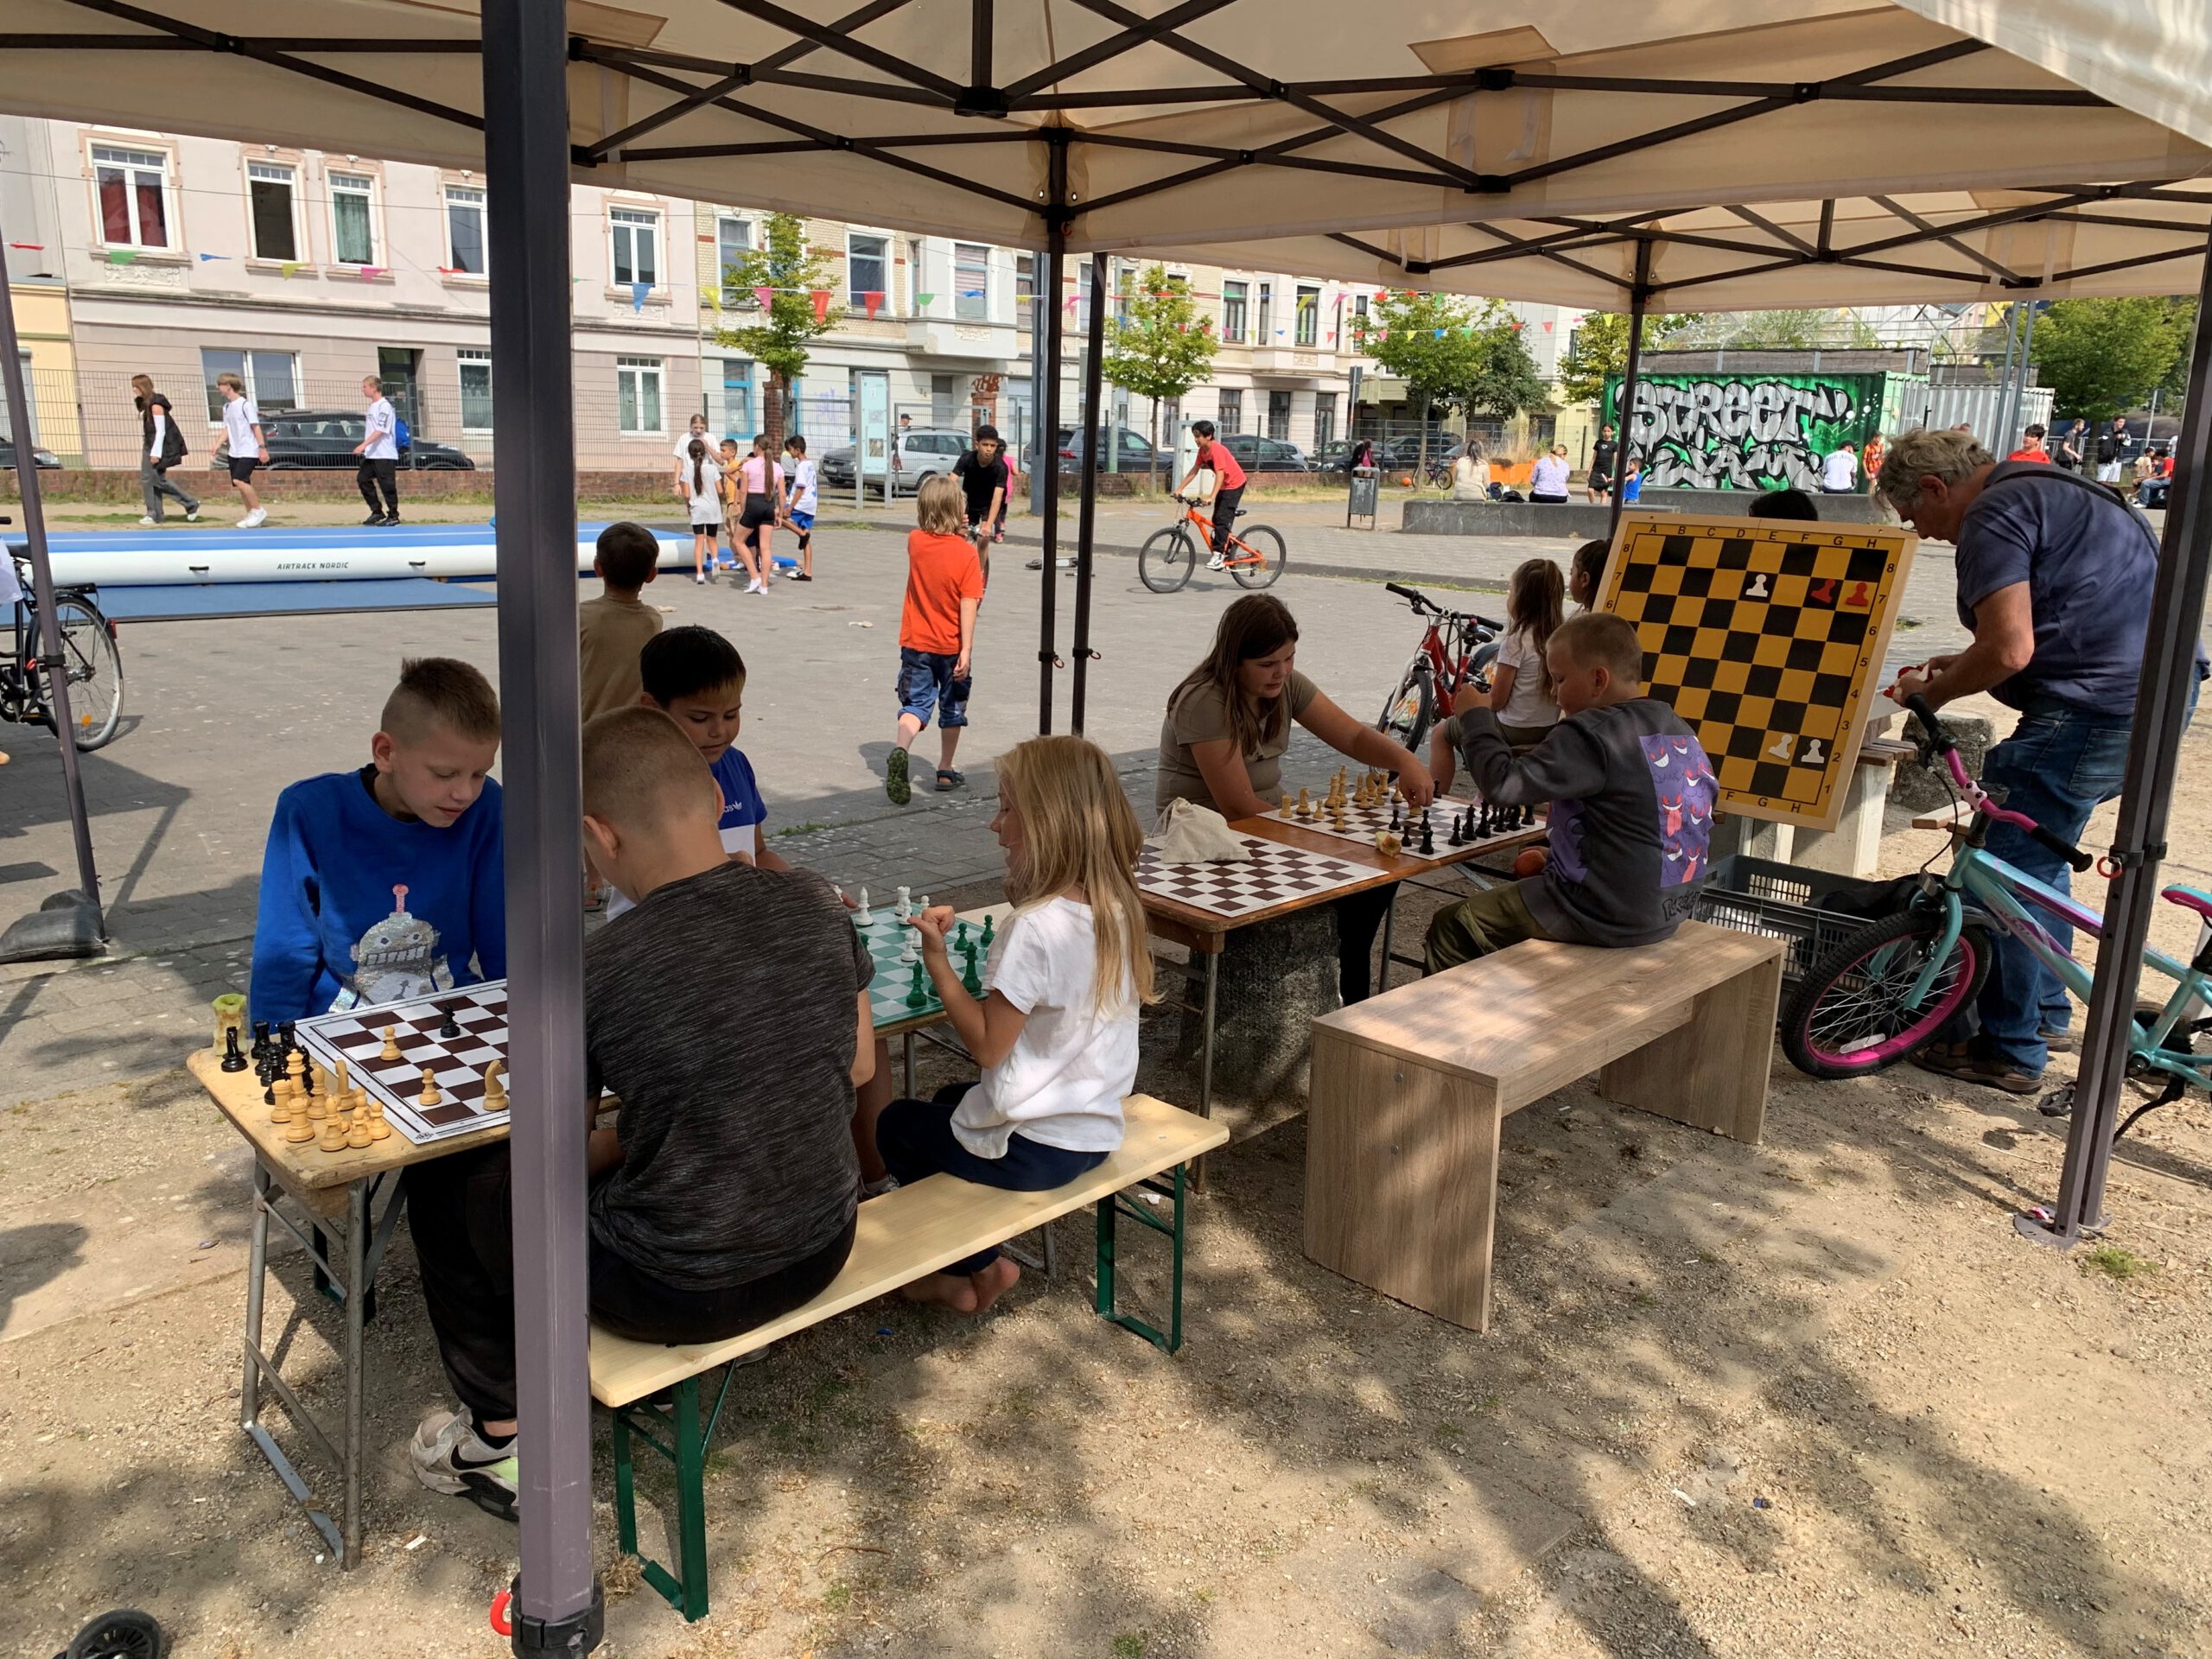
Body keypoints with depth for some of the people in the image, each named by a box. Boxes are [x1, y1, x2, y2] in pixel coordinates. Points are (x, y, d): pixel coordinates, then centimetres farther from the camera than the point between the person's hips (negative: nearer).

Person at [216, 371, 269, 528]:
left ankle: (258, 510, -9)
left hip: (249, 451, -8)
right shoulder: (227, 407, 13)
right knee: (239, 484, 6)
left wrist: (262, 448, -16)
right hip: (235, 452, 8)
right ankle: (252, 515, 13)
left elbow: (256, 426, -12)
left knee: (239, 480, -21)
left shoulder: (245, 404, -10)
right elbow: (227, 428, 17)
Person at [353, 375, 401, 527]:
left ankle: (393, 516, 4)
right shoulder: (372, 406, 16)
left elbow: (380, 430, -20)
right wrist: (365, 447, 21)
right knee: (362, 478, 4)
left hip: (385, 455, -9)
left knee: (387, 485, -5)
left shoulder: (384, 406, -11)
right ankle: (377, 511, 11)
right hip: (371, 454, 9)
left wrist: (363, 445, -25)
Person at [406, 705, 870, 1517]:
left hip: (680, 1291, -5)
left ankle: (500, 1440, 31)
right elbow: (859, 1064, 4)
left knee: (447, 1182, 17)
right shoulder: (812, 902, -10)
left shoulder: (596, 971, -23)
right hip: (823, 1249, 6)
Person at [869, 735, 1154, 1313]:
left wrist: (937, 960, -18)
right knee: (947, 1099, 33)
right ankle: (978, 1263, 32)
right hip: (1097, 1130, 8)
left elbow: (987, 1044, -21)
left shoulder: (1036, 927, -28)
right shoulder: (1117, 908, -4)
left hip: (1034, 1149, -8)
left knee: (896, 1124, 19)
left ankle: (973, 1269, 27)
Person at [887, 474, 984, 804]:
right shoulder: (967, 552, -16)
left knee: (915, 704, 4)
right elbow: (968, 606, -20)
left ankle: (899, 751, -25)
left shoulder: (915, 542, -5)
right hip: (951, 645, -2)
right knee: (952, 708, 15)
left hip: (916, 643, 2)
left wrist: (955, 530, 10)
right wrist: (966, 650, -20)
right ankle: (946, 771, 26)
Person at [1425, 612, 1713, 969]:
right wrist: (1559, 851, 16)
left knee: (1450, 927, 4)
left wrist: (1475, 716, -8)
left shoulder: (1591, 735, -21)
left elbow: (1502, 783, -23)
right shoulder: (1681, 731, 5)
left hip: (1607, 917, -9)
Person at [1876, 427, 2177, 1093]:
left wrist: (1930, 694, -7)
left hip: (2096, 708, -11)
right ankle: (2047, 1012, 34)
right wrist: (1960, 665, 17)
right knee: (2040, 857, 23)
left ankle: (2009, 1051, 7)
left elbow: (2008, 651, -23)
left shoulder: (1992, 517, -14)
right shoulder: (2039, 489, 18)